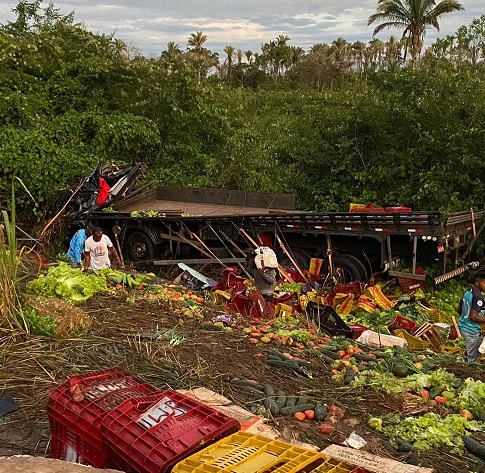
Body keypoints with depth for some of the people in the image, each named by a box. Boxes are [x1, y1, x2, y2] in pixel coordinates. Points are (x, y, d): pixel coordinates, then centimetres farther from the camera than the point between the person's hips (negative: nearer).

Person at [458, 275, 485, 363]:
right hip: (471, 330, -9)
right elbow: (473, 317, -27)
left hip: (463, 326, 9)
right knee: (471, 359, 2)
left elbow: (459, 310, 15)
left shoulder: (467, 293, 6)